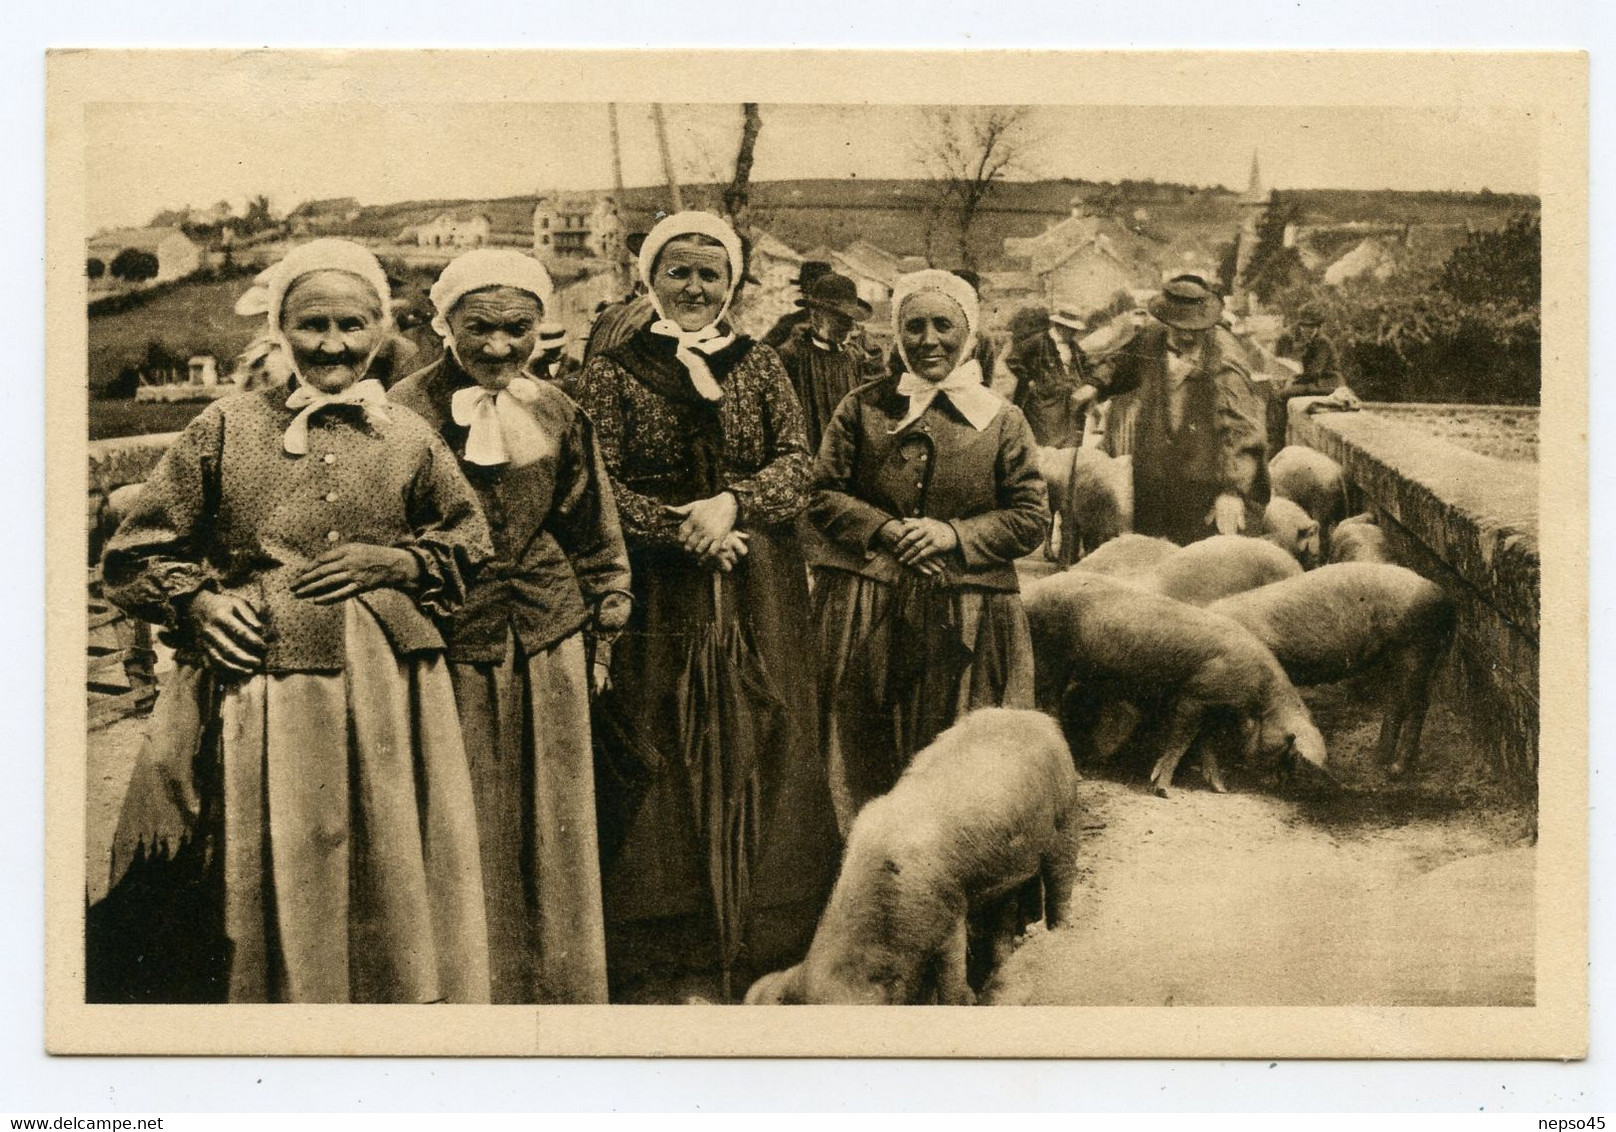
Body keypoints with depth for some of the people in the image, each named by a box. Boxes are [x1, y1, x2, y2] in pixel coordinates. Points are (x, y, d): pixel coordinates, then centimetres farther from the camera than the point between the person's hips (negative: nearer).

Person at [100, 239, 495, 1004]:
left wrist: (393, 562, 0)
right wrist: (198, 601, -8)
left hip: (388, 696, 1)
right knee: (274, 892, 3)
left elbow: (471, 542, 17)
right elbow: (133, 556, 9)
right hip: (263, 695, -1)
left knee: (394, 892, 6)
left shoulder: (410, 439, 8)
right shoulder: (226, 429, 5)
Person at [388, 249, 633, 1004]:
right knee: (464, 828, 5)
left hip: (546, 644, 4)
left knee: (552, 826, 12)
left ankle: (560, 985, 29)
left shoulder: (557, 413, 5)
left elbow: (591, 526, 13)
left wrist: (607, 618, 12)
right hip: (450, 649, -3)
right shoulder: (407, 412, -8)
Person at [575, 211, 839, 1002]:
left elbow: (796, 464, 2)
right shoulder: (613, 373, 5)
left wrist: (732, 501, -16)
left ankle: (754, 950, 10)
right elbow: (601, 485, -4)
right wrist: (684, 533, -16)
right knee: (662, 753, -3)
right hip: (658, 599, -2)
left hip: (758, 594, 2)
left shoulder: (760, 366, 11)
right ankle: (659, 962, 5)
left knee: (756, 748, 1)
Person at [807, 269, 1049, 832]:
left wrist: (955, 535, -12)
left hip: (966, 622, -1)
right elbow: (823, 494, 5)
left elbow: (1032, 519, 2)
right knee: (863, 759, 4)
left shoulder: (1002, 421, 4)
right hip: (865, 616, 1)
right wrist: (883, 529, -11)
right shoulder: (862, 409, 7)